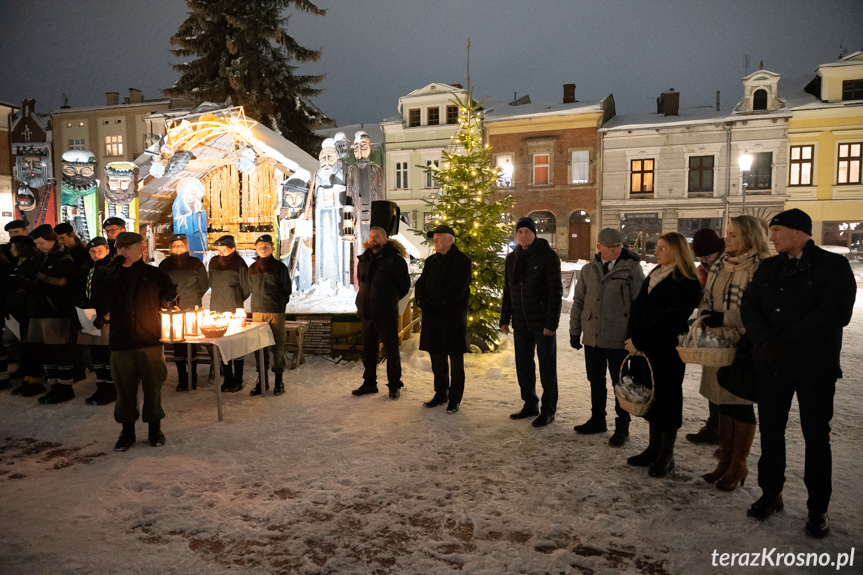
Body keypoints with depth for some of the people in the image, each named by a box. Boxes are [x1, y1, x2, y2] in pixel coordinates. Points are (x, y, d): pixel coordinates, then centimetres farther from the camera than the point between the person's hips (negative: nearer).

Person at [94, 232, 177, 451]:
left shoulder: (153, 273, 3)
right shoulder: (109, 277, 4)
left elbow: (170, 297, 14)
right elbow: (100, 304, -7)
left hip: (150, 342, 0)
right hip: (121, 342, 0)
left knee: (153, 387, 5)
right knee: (125, 389, 8)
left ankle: (154, 429, 22)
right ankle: (127, 432, 24)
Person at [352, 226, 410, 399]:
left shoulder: (395, 260, -9)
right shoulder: (364, 260, 9)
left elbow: (405, 285, -1)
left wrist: (390, 300, 6)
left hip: (386, 314, -6)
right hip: (366, 313, 6)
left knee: (391, 351, 2)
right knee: (368, 350, 14)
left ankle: (394, 385, 15)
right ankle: (369, 383, 26)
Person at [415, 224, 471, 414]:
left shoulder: (462, 261, -7)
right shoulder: (431, 261, 15)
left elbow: (456, 290, -17)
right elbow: (421, 283, 10)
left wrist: (432, 302, -17)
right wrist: (422, 300, -10)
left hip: (453, 316, -7)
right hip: (432, 316, 7)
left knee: (455, 359, 2)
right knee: (436, 356, 13)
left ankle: (454, 398, 12)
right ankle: (440, 394, 25)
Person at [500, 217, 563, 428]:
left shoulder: (547, 256, -8)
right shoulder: (512, 258, 9)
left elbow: (555, 291, -11)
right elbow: (508, 290, 15)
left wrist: (551, 322, -17)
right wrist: (504, 319, 11)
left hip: (542, 323, -6)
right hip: (520, 323, 6)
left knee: (547, 367, 4)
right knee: (523, 365, 12)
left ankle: (548, 410, 14)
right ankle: (530, 405, 26)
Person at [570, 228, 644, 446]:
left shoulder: (631, 268, -4)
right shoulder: (588, 270, 8)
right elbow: (578, 302, 13)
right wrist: (575, 331, 12)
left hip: (618, 339, -4)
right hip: (592, 337, 4)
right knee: (596, 381, 15)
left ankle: (622, 428, 17)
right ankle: (597, 420, 31)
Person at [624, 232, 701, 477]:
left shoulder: (686, 282, -12)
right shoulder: (654, 275, 13)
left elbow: (670, 318, -18)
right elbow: (638, 307, 11)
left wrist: (639, 339, -18)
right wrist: (632, 338, -2)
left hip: (668, 349, -7)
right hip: (647, 347, 7)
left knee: (667, 396, 1)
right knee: (652, 395, 13)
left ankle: (667, 455, 12)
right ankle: (654, 448, 24)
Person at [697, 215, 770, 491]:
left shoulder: (760, 269, -12)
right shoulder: (721, 265, 11)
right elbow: (707, 297, 17)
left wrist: (723, 318, -19)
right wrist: (705, 318, -1)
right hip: (719, 342, 7)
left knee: (741, 403, 4)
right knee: (723, 401, 14)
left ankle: (739, 464, 19)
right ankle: (725, 460, 26)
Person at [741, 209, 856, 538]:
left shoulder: (833, 265, -5)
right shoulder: (769, 268, 10)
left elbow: (835, 313, -17)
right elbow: (750, 306, 1)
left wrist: (785, 343, -19)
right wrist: (765, 342, -18)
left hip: (815, 366, -4)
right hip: (772, 364, 4)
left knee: (816, 436, 6)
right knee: (770, 431, 11)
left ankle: (818, 508, 18)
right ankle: (771, 494, 26)